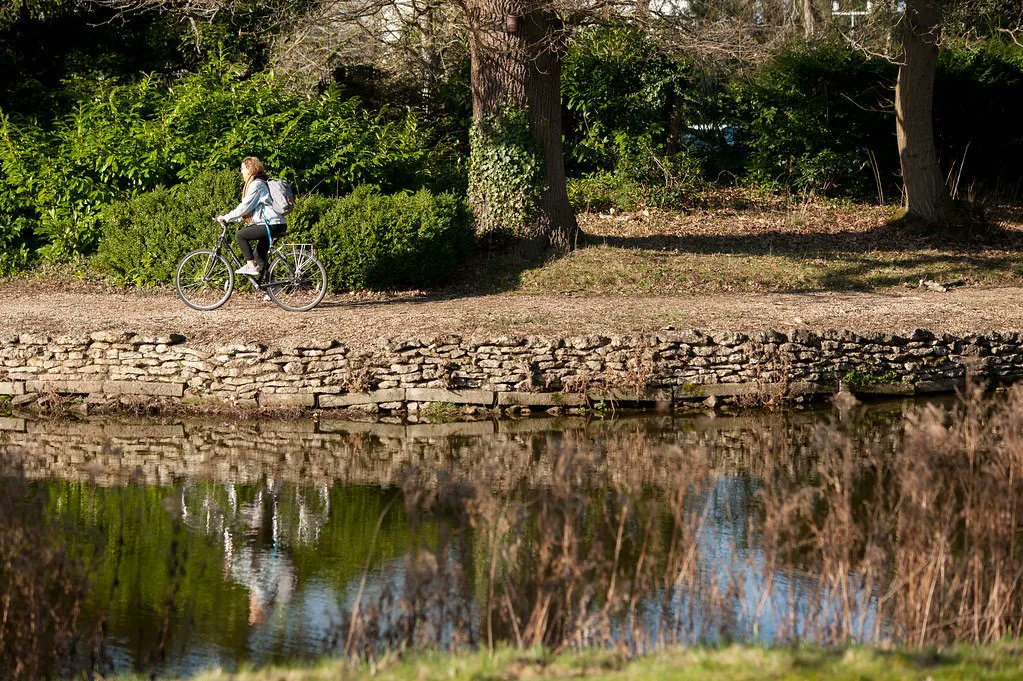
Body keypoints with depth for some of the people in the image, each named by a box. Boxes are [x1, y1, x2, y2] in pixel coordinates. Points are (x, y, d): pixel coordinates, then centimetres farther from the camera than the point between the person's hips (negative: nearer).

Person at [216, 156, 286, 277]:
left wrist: (226, 217, -8)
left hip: (272, 225, -10)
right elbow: (247, 210, 22)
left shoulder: (256, 184, -10)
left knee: (240, 235, -12)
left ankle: (251, 266, -12)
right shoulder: (258, 183, 22)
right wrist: (228, 218, 14)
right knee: (259, 258, 13)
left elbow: (245, 207, -16)